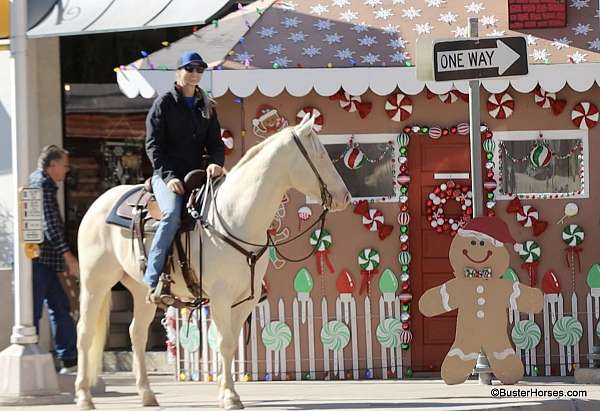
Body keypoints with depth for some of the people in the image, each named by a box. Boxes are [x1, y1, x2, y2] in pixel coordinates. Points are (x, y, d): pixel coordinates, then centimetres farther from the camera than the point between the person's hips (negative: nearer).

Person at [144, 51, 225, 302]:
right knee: (172, 214, -32)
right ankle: (152, 280, -33)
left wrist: (216, 163, -8)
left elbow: (215, 142, 15)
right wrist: (168, 176, -17)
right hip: (167, 174, -6)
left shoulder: (207, 106, 17)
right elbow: (153, 145, -4)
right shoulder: (164, 103, 1)